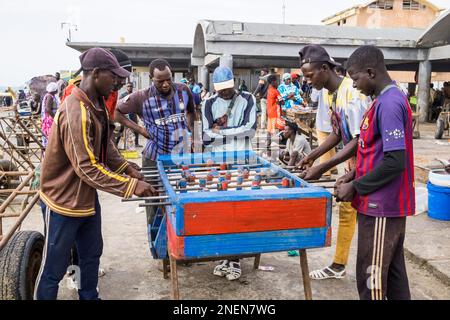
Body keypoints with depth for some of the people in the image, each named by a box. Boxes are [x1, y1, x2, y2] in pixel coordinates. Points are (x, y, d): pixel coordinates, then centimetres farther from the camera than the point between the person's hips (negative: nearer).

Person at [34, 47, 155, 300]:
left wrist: (127, 168, 0)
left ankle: (90, 296, 37)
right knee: (55, 266, 6)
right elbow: (88, 168, -29)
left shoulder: (97, 104, 3)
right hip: (64, 200, -9)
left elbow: (105, 145, 13)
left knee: (92, 254, 20)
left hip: (87, 196, 9)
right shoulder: (76, 112, -28)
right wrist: (131, 186, -28)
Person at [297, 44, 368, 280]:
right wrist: (312, 156, 1)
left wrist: (322, 169, -30)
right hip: (353, 162, 9)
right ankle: (338, 266, 29)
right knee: (346, 211, 15)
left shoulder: (351, 93, -27)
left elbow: (360, 140, -29)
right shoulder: (327, 92, 2)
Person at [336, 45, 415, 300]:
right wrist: (355, 176, 9)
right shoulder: (390, 99, 11)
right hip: (389, 204, 10)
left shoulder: (388, 103, -19)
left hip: (381, 205, -10)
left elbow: (396, 161, -24)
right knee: (393, 271, 19)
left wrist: (355, 187, -16)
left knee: (371, 277, 1)